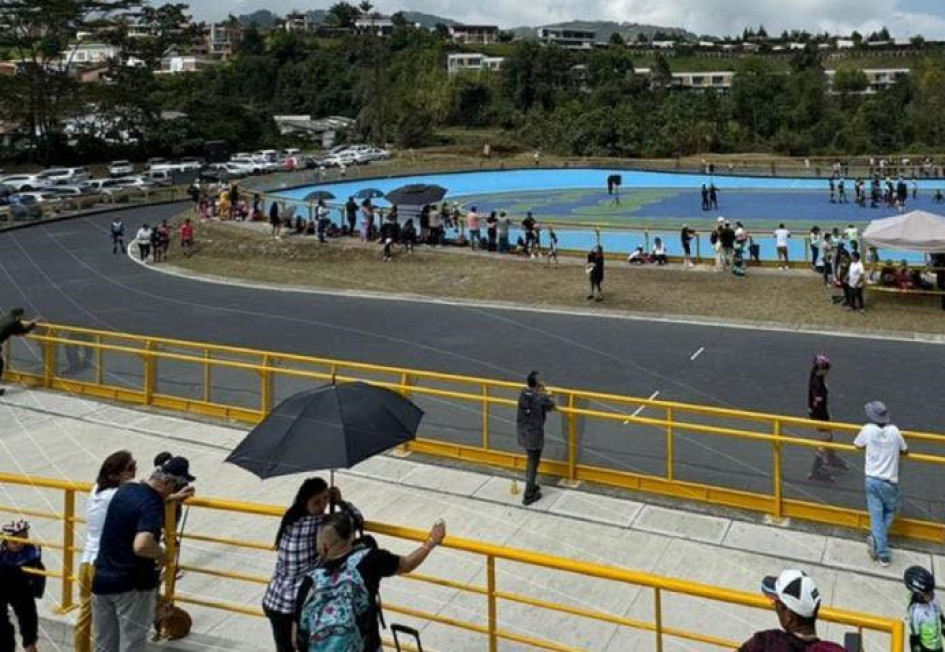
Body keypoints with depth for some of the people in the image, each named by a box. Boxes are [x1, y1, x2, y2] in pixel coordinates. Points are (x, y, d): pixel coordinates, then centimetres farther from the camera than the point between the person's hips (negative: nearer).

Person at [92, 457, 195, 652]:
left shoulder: (126, 489, 3)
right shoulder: (153, 506, -23)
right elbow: (141, 546, -39)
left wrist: (170, 498, 21)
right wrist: (161, 554, -20)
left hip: (102, 579, 7)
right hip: (133, 586, -7)